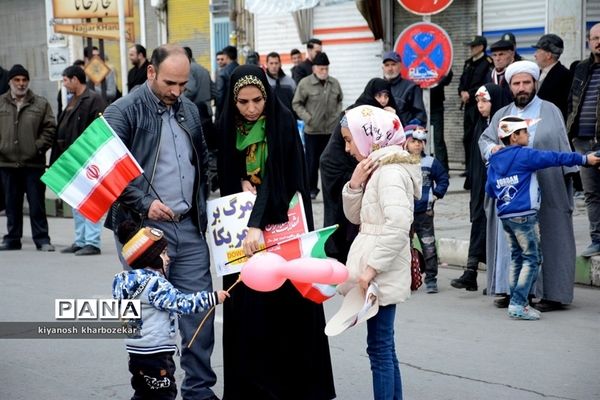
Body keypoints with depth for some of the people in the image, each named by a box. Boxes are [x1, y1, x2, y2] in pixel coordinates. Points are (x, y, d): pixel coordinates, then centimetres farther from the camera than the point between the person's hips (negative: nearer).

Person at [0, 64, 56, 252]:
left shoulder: (41, 104, 5)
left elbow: (50, 128, 2)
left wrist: (39, 147, -8)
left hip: (33, 162, -2)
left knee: (37, 203, 0)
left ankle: (42, 239, 5)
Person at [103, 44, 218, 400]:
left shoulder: (189, 109, 12)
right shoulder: (123, 112, -7)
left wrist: (202, 201, 13)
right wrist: (144, 203, -20)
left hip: (189, 227, 6)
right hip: (144, 228, -5)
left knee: (200, 308, 5)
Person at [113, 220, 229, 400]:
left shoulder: (127, 280, 9)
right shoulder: (154, 283, -20)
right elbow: (182, 303, -25)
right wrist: (212, 298, -21)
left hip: (137, 350, 10)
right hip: (155, 352, -10)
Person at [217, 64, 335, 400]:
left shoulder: (283, 122, -12)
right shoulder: (231, 126, 2)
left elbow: (278, 175, -24)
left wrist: (258, 224, -34)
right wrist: (242, 183, -11)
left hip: (281, 225, -4)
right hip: (242, 226, 4)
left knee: (285, 302, -1)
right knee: (246, 306, 2)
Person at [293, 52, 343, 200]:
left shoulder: (334, 83, 5)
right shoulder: (305, 83, -9)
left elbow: (340, 101, 19)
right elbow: (296, 104, -3)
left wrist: (338, 114, 4)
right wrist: (307, 118, -12)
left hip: (332, 129, 3)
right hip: (312, 130, -3)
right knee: (312, 161, 5)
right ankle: (311, 189, 18)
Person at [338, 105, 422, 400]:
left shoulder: (390, 171, -16)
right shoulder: (377, 170, 14)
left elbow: (398, 225, -27)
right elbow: (354, 216, 18)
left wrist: (372, 267, -25)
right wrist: (355, 184, 1)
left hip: (381, 275, -10)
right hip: (379, 273, 10)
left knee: (379, 348, -5)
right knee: (384, 347, 15)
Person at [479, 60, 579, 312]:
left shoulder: (550, 112, 3)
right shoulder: (502, 115, 16)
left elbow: (562, 148, 0)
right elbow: (484, 139, 15)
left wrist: (567, 181, -6)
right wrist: (492, 147, -9)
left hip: (545, 190, -4)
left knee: (547, 240, -2)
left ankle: (552, 293, 2)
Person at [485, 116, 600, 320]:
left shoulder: (494, 161, 11)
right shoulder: (524, 155, -9)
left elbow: (490, 190, 14)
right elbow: (555, 158, -8)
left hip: (504, 215, 8)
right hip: (523, 215, -8)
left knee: (517, 257, 14)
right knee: (532, 258, -3)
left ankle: (516, 302, 14)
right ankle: (518, 303, -9)